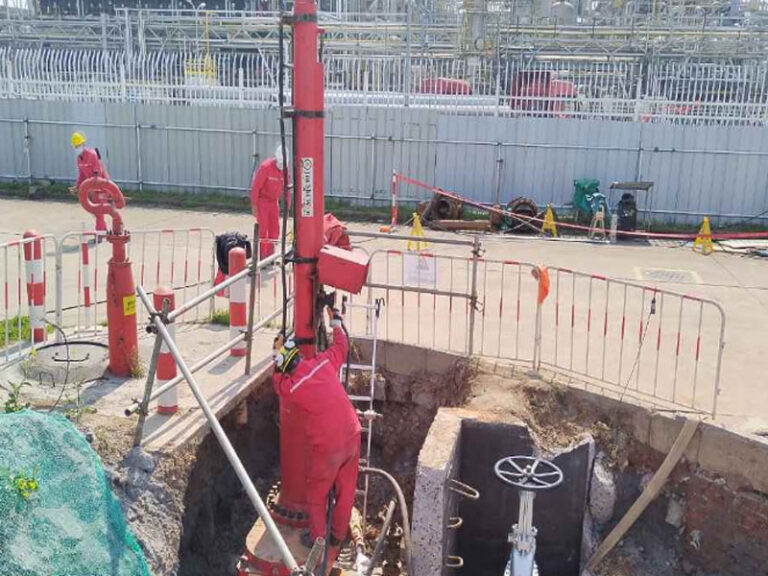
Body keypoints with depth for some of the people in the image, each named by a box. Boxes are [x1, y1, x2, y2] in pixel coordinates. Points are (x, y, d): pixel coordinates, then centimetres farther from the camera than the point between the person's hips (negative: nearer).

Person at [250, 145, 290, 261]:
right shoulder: (265, 167, -20)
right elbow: (255, 186, -18)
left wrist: (288, 205, 4)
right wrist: (254, 205, -19)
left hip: (274, 201, 6)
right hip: (262, 200, -6)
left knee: (274, 230, 8)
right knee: (262, 229, -6)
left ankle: (270, 256, 19)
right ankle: (261, 258, 0)